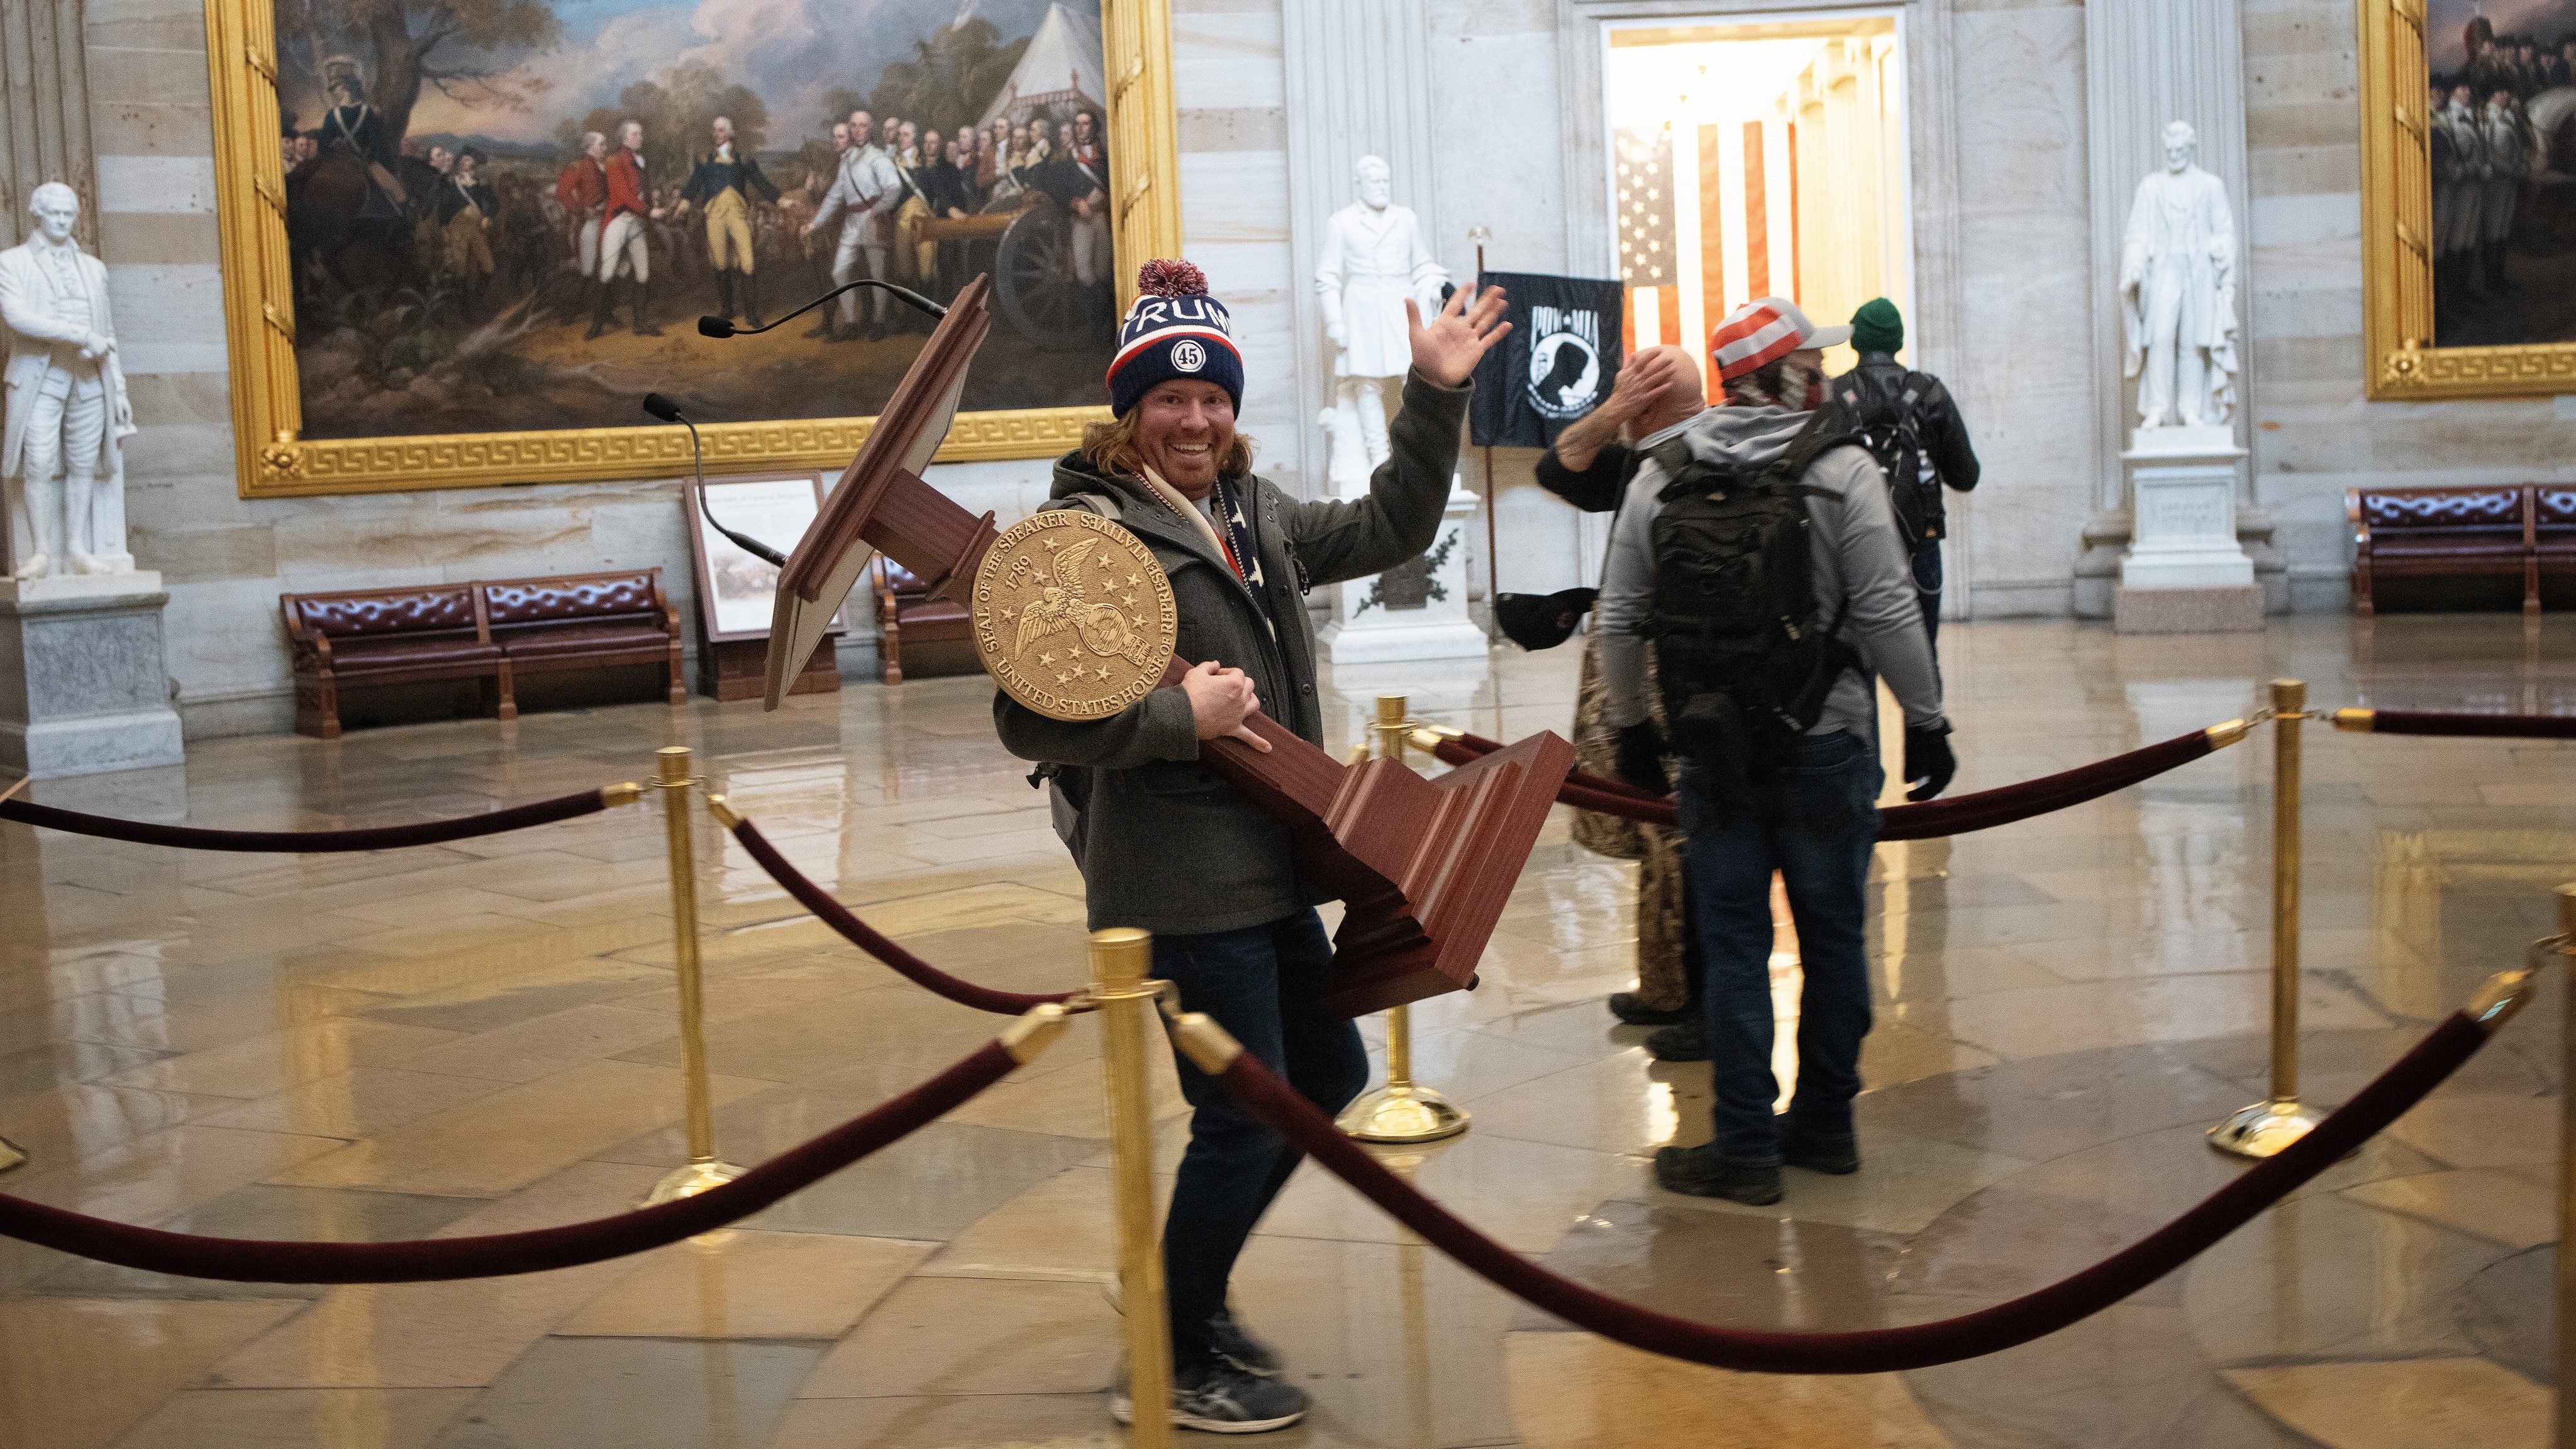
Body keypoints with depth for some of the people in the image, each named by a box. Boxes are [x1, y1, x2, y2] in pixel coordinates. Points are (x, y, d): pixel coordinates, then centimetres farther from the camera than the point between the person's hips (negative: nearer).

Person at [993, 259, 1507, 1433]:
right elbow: (1030, 719, -21)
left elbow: (1388, 531, 21)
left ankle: (1190, 1290, 36)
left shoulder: (1255, 513, 11)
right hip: (1181, 886, -9)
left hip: (1268, 871, 9)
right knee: (1245, 1119, -1)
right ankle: (1170, 1371, 19)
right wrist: (1183, 716, -22)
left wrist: (1435, 397, 13)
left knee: (1331, 1075, 20)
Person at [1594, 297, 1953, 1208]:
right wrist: (1927, 721, 0)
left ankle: (1745, 1149, 9)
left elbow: (1618, 619, 6)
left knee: (1733, 944, 6)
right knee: (1833, 935, 12)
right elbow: (1888, 614, -10)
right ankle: (1824, 1127, 23)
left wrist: (1629, 726, 17)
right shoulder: (1842, 470, -7)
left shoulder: (1660, 475, 3)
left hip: (1713, 751, 2)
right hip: (1827, 746, -2)